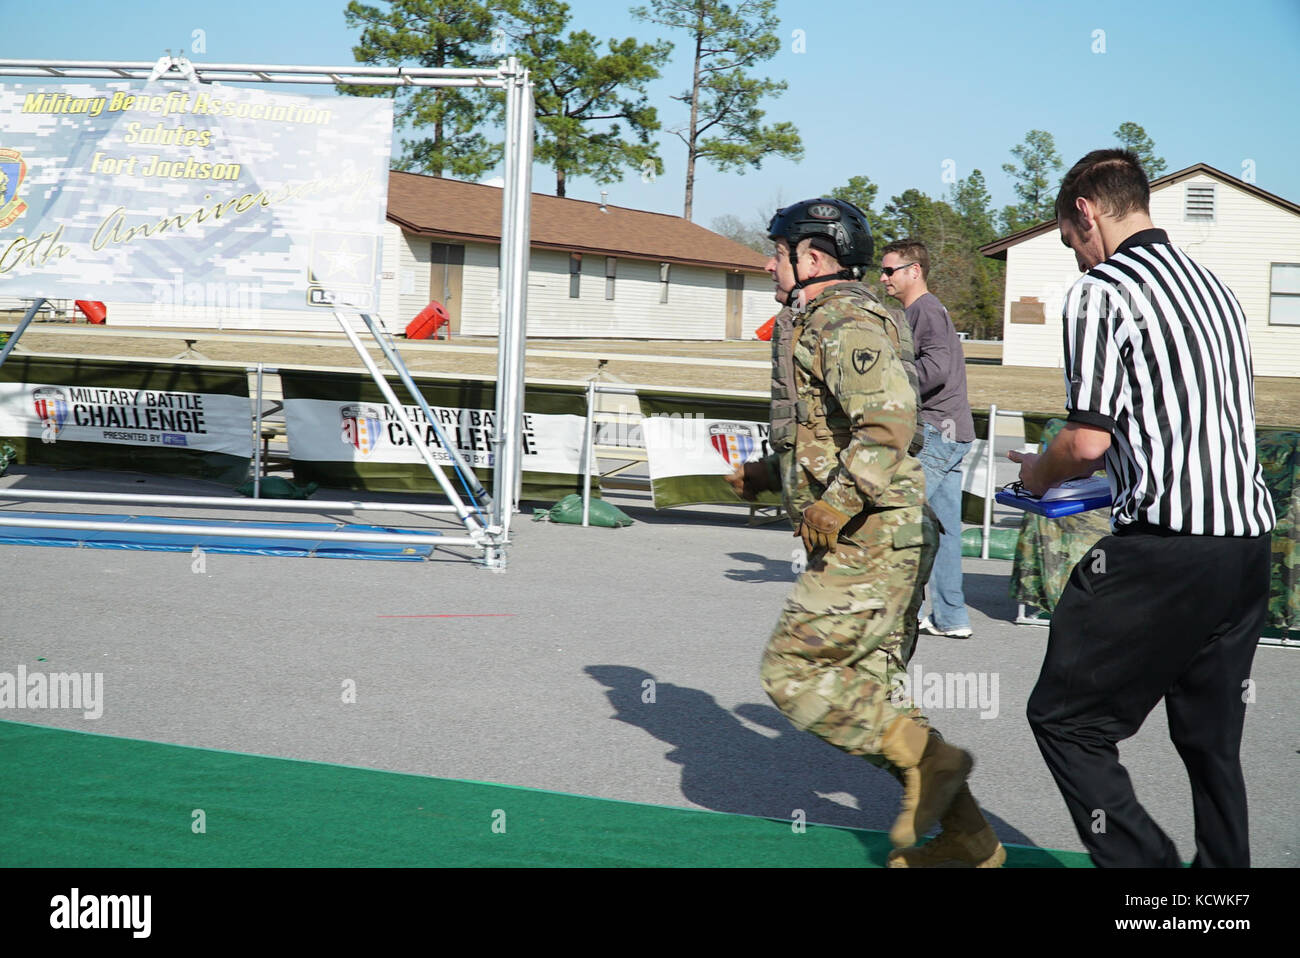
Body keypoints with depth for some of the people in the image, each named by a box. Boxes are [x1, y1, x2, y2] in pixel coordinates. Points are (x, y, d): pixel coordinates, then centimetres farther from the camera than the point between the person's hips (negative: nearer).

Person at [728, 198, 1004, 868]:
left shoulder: (846, 322, -12)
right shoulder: (815, 325, 22)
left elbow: (890, 421, -26)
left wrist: (838, 504, -25)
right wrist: (767, 475, 21)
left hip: (874, 538, -11)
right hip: (876, 541, 11)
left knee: (791, 669, -8)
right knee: (870, 690, 11)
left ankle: (927, 760, -4)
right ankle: (967, 839, 15)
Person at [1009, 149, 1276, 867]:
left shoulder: (1102, 290, -6)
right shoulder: (1213, 284, 18)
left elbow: (1087, 439, -13)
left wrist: (1038, 474, 9)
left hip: (1164, 546, -8)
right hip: (1249, 542, 8)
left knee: (1065, 718, 1)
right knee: (1211, 735, 16)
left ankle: (1143, 864, -7)